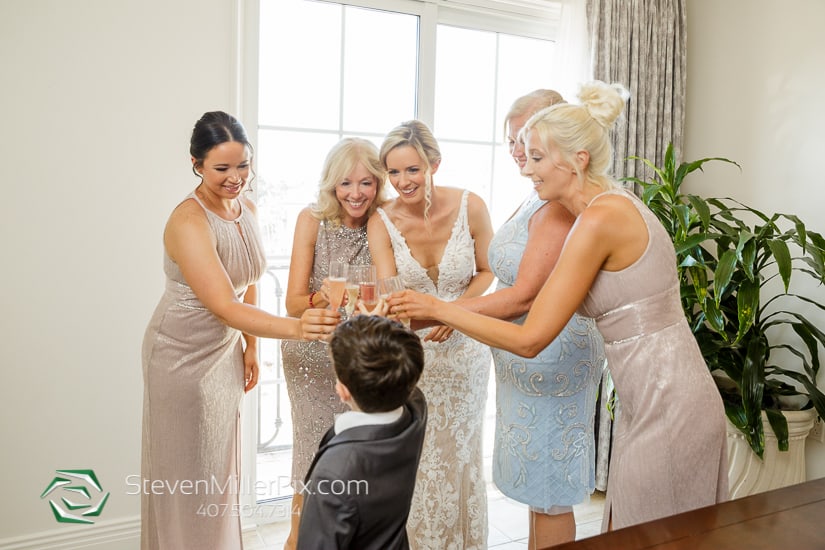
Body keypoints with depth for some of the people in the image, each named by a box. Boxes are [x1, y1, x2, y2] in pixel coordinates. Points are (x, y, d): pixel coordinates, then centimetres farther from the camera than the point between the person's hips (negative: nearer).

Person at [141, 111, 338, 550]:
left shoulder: (245, 207, -3)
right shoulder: (189, 222, -27)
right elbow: (225, 307, -36)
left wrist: (250, 346, 7)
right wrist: (296, 327, -49)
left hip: (225, 349, 7)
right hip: (183, 355, -7)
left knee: (220, 464, 20)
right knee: (188, 470, 9)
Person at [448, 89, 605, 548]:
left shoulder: (561, 205, -20)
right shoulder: (535, 199, 10)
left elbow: (525, 297, -25)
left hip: (552, 356, -9)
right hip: (526, 359, 10)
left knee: (549, 494, 6)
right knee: (538, 487, 20)